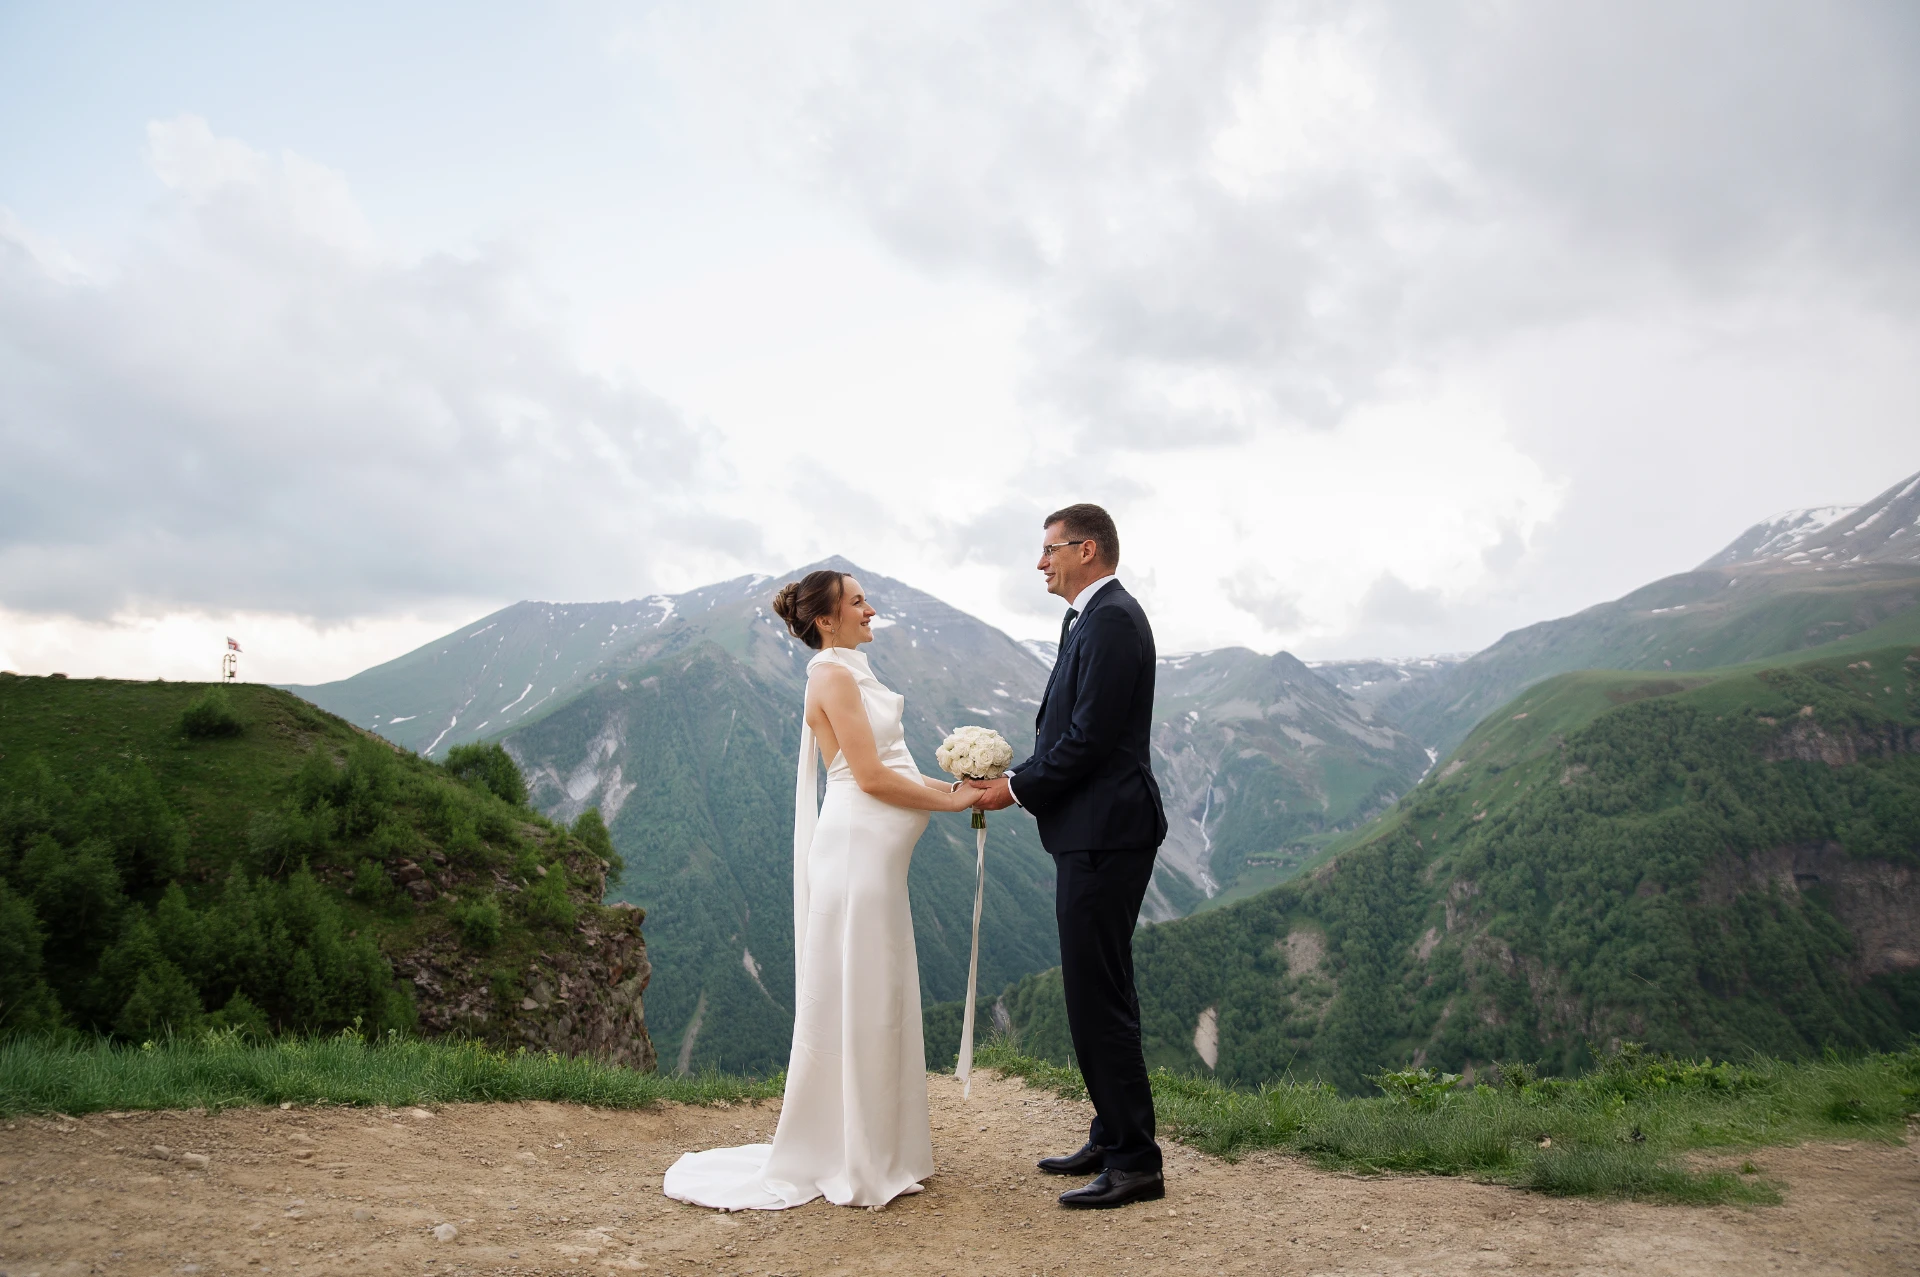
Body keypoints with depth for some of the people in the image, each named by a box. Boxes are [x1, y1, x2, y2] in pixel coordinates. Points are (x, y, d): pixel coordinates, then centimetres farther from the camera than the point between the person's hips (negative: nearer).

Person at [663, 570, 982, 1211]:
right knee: (857, 1002, -2)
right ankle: (853, 1164, 9)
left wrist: (954, 785, 8)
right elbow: (872, 777, -18)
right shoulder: (833, 675, -12)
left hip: (875, 856, 10)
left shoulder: (852, 673, 17)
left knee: (880, 1001, 15)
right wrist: (953, 801, -10)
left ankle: (876, 1150, 26)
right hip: (857, 849, -10)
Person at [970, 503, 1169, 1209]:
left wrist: (1018, 789, -11)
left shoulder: (1111, 620, -15)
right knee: (1098, 991, 17)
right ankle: (1113, 1139, 29)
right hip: (1093, 833, 11)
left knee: (1098, 995, -5)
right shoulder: (1094, 618, 17)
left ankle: (1134, 1162, 6)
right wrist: (1015, 778, 6)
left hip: (1104, 835, -11)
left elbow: (1089, 737, -21)